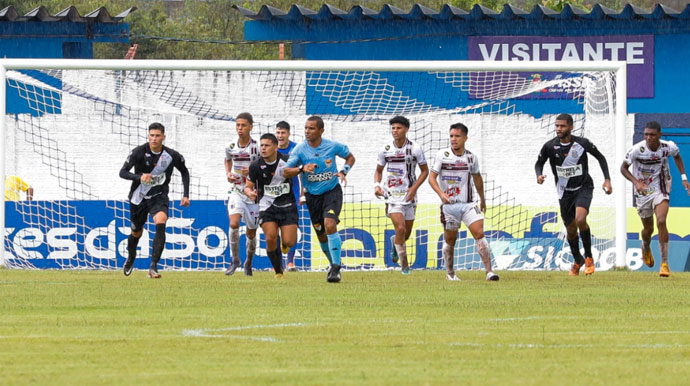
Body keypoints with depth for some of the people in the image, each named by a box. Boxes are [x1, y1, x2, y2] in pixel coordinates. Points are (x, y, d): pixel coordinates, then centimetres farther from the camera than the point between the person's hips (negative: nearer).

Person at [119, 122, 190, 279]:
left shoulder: (172, 156, -10)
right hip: (139, 197, 0)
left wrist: (186, 195, 3)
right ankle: (130, 258, 48)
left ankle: (153, 266, -29)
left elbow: (184, 172, 9)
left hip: (159, 197, 0)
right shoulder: (139, 152, -15)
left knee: (160, 223, -28)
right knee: (137, 232, 13)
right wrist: (139, 177, -37)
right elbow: (123, 172, -18)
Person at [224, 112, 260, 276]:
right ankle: (235, 260, -8)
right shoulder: (231, 147, 0)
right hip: (236, 191, 1)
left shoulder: (258, 147, -11)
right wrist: (228, 173, 5)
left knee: (251, 233, 9)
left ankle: (249, 262, 33)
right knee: (234, 223, -22)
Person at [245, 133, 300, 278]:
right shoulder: (256, 166, -7)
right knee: (271, 238, -18)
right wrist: (249, 192, -22)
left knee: (288, 242, -9)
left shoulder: (287, 160, -7)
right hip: (267, 206, 0)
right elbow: (248, 186, 0)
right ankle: (278, 272, 2)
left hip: (288, 206, 0)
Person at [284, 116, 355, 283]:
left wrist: (343, 172, -10)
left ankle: (336, 267, -19)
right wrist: (302, 169, -33)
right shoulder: (300, 149, -10)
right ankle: (334, 265, 33)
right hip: (312, 195, 2)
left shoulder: (333, 146, -10)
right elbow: (286, 171, -15)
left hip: (332, 192, -2)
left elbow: (350, 157, 9)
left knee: (329, 224, -25)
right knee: (322, 235, 8)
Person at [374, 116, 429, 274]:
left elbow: (425, 171, 3)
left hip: (409, 196, 1)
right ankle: (404, 264, -4)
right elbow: (379, 170, 12)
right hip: (392, 194, -1)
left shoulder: (415, 149, -6)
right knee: (400, 228, -17)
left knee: (407, 233, 10)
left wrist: (414, 188, -11)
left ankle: (395, 242, 47)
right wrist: (377, 185, -7)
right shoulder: (385, 150, -1)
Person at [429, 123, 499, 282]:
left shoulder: (471, 157, 5)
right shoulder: (442, 155, -3)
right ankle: (450, 273, 25)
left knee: (480, 234, -14)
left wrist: (482, 199, 30)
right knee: (450, 240, 7)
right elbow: (432, 177, -4)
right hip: (449, 205, -1)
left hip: (468, 204, 1)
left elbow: (477, 178, 21)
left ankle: (489, 271, -15)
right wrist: (441, 194, -21)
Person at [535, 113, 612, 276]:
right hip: (565, 192, 3)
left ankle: (589, 256, -7)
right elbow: (539, 163, 5)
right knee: (571, 229, 9)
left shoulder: (582, 143, -14)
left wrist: (607, 179, -6)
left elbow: (600, 158, 2)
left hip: (583, 188, -3)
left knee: (580, 220, -27)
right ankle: (577, 261, 35)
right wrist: (539, 175, -17)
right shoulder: (550, 146, -11)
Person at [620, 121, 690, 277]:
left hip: (661, 190, 0)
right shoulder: (637, 150, -20)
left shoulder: (669, 147, -13)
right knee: (648, 229, 13)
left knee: (661, 222, -21)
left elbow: (677, 157, 11)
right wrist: (636, 182, -25)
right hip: (642, 191, 0)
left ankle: (664, 263, -15)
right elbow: (623, 168, -8)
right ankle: (646, 248, 51)